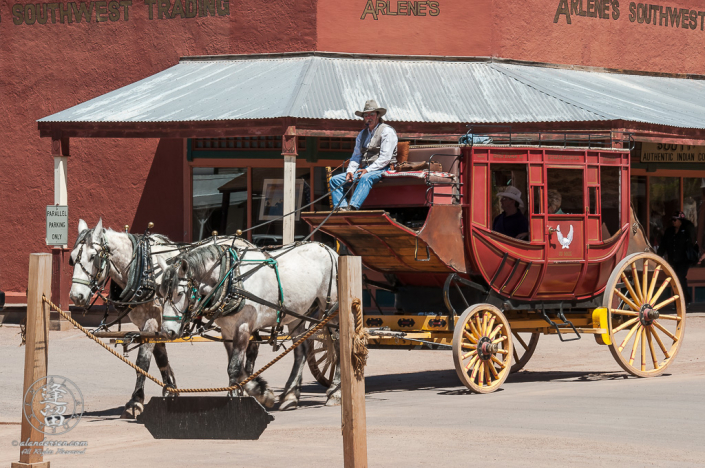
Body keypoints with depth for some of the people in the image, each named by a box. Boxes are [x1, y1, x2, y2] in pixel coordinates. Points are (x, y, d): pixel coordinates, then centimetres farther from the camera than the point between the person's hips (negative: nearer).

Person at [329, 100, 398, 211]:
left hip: (381, 169, -8)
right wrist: (350, 171, 0)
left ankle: (353, 207, -56)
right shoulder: (362, 134, 22)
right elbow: (356, 156, 20)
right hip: (364, 170, 8)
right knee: (335, 180, -8)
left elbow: (385, 157, -11)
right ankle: (342, 208, -25)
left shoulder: (387, 132, -1)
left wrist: (368, 170, -20)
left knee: (366, 178, -41)